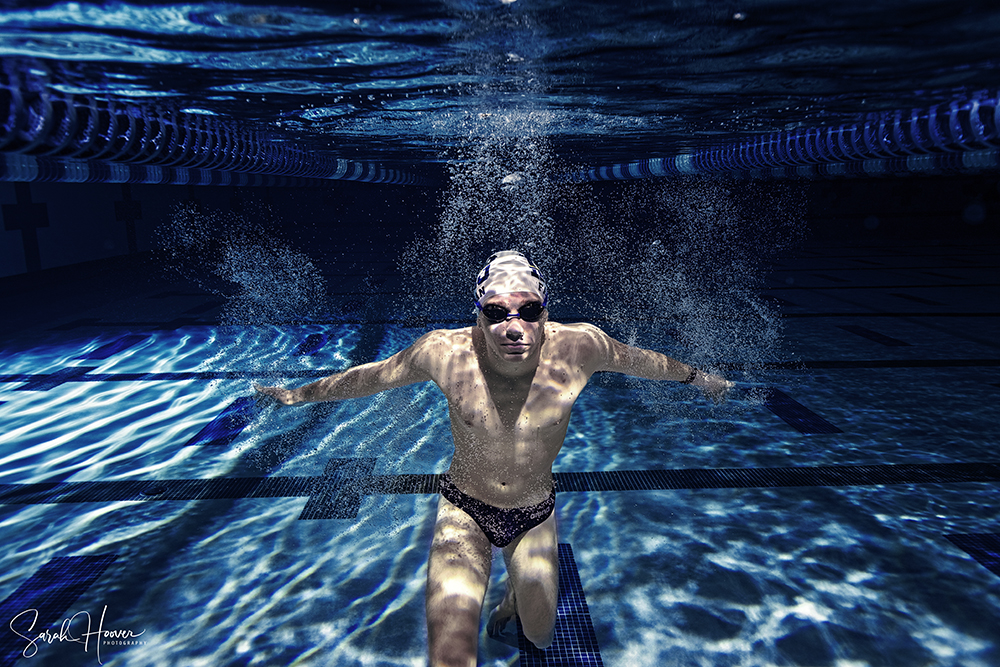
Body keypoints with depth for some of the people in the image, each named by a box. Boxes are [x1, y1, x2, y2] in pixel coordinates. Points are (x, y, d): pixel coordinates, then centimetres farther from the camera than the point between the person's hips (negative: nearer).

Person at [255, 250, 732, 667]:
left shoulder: (579, 347, -21)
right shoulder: (445, 351, -22)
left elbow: (641, 361, 0)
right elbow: (371, 377, -4)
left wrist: (696, 377, 17)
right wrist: (299, 395, 9)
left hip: (535, 515, 2)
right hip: (464, 512, -1)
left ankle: (515, 594, 57)